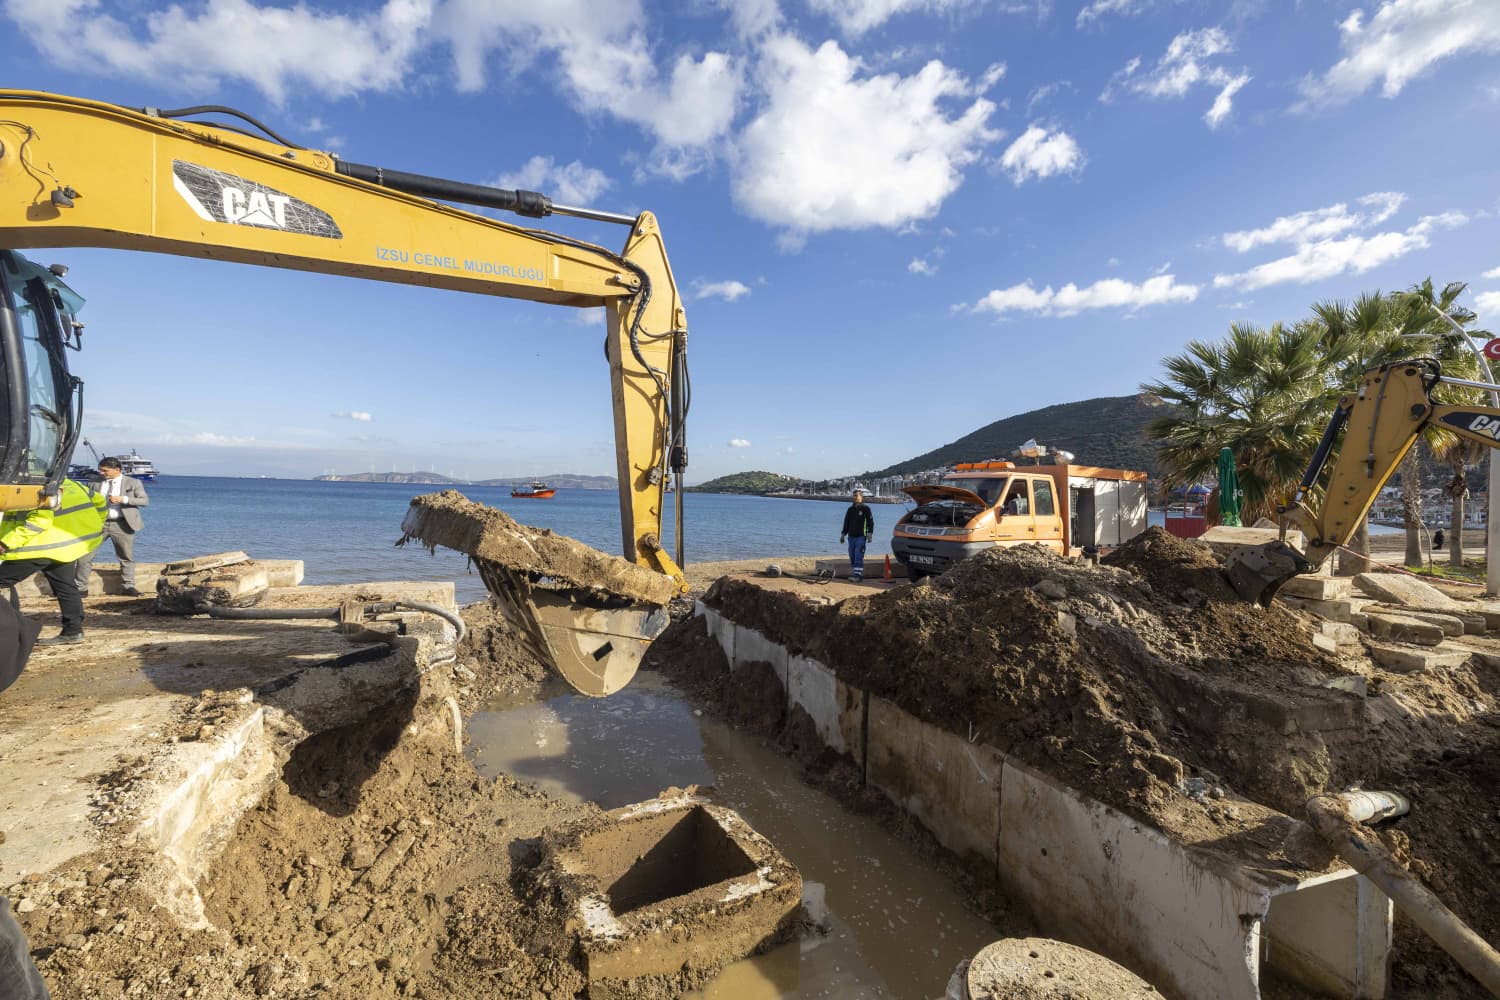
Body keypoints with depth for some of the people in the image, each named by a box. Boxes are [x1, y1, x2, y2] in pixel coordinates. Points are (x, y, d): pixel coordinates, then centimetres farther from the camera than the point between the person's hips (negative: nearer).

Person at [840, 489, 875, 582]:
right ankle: (858, 575, 14)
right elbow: (846, 523, 18)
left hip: (861, 536, -6)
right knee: (852, 556, 6)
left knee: (858, 556, -12)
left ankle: (857, 574, -14)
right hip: (851, 536, 6)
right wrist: (843, 534, 15)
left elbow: (870, 522, -5)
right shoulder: (850, 509, 13)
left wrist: (870, 533, -15)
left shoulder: (865, 509, -2)